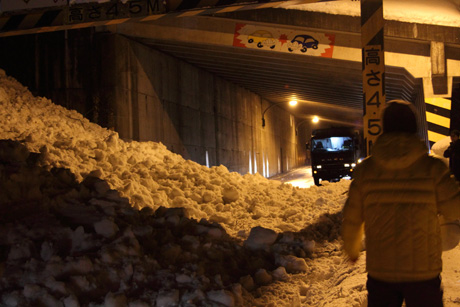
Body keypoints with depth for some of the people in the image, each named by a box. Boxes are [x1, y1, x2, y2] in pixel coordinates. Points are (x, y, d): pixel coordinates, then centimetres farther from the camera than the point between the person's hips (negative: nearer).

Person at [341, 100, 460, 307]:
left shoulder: (365, 169, -5)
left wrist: (351, 249, 21)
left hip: (380, 272, 2)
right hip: (423, 272, -2)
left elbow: (352, 220, 1)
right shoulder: (432, 167, -11)